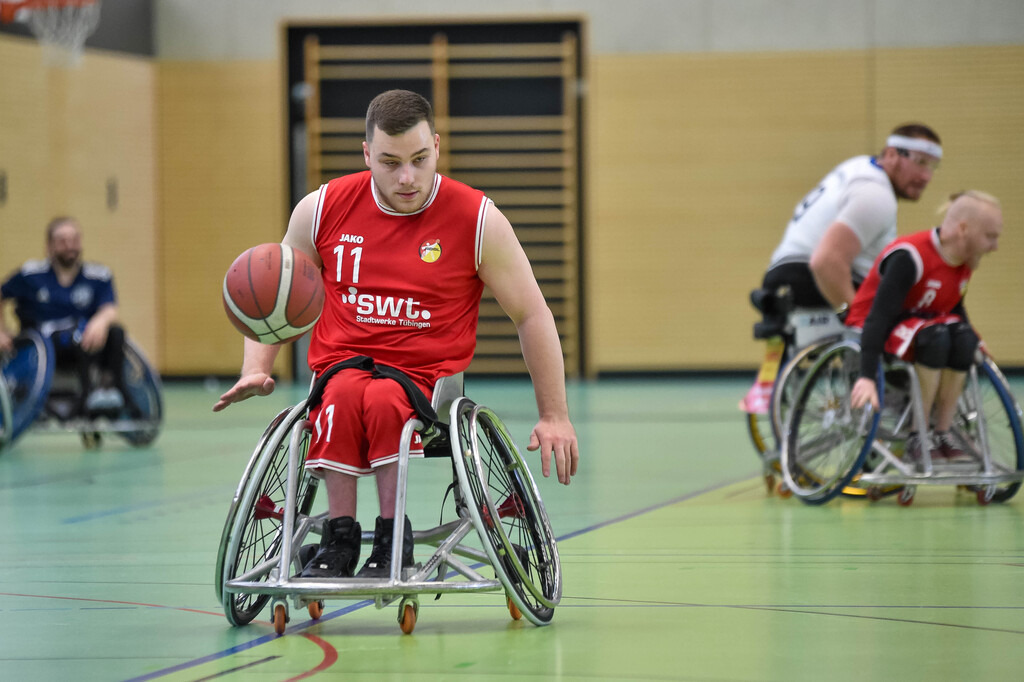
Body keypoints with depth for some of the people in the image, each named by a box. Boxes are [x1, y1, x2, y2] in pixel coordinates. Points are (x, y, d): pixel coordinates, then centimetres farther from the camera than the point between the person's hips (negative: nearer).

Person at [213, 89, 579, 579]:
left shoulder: (478, 221, -1)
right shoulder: (323, 210, 4)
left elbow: (532, 316, 7)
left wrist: (554, 417, 6)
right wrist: (256, 370, 2)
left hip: (427, 378, -2)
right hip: (342, 367, 2)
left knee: (383, 399, -37)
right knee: (346, 393, -35)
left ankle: (392, 540, -24)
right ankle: (339, 538, -26)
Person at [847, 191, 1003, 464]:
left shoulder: (964, 261, -1)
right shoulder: (910, 257, -28)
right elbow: (879, 314, -34)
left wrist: (971, 339, 4)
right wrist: (867, 376, -43)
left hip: (919, 321, 8)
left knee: (964, 339, -23)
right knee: (935, 338, -35)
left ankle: (942, 434, -13)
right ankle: (916, 439, -24)